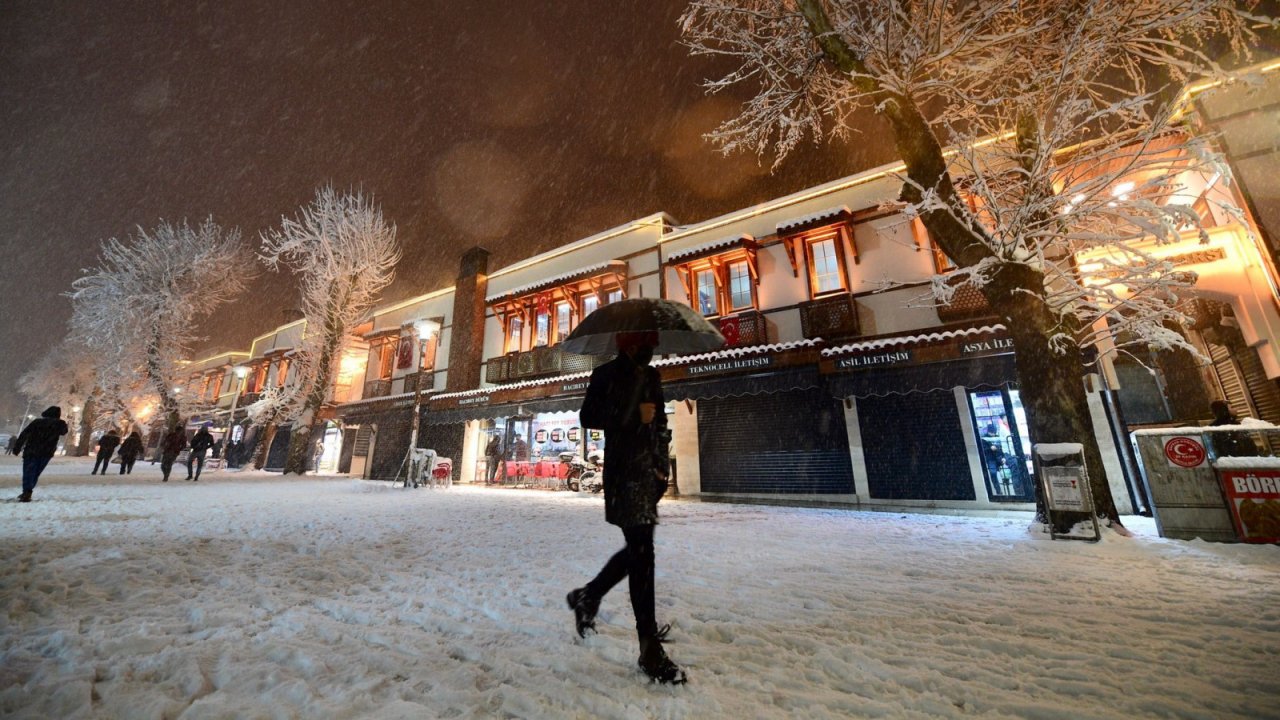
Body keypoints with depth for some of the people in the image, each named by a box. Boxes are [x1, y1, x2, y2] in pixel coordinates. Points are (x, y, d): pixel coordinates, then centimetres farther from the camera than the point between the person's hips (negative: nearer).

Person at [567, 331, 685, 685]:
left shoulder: (651, 376, 16)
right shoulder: (607, 374, -3)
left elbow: (661, 424, 16)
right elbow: (588, 417, -8)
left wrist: (662, 465, 6)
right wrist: (634, 415, -15)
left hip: (650, 470, 8)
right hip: (623, 470, -7)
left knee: (638, 549, 14)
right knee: (642, 553, -6)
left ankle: (587, 596, 36)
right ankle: (650, 648, 7)